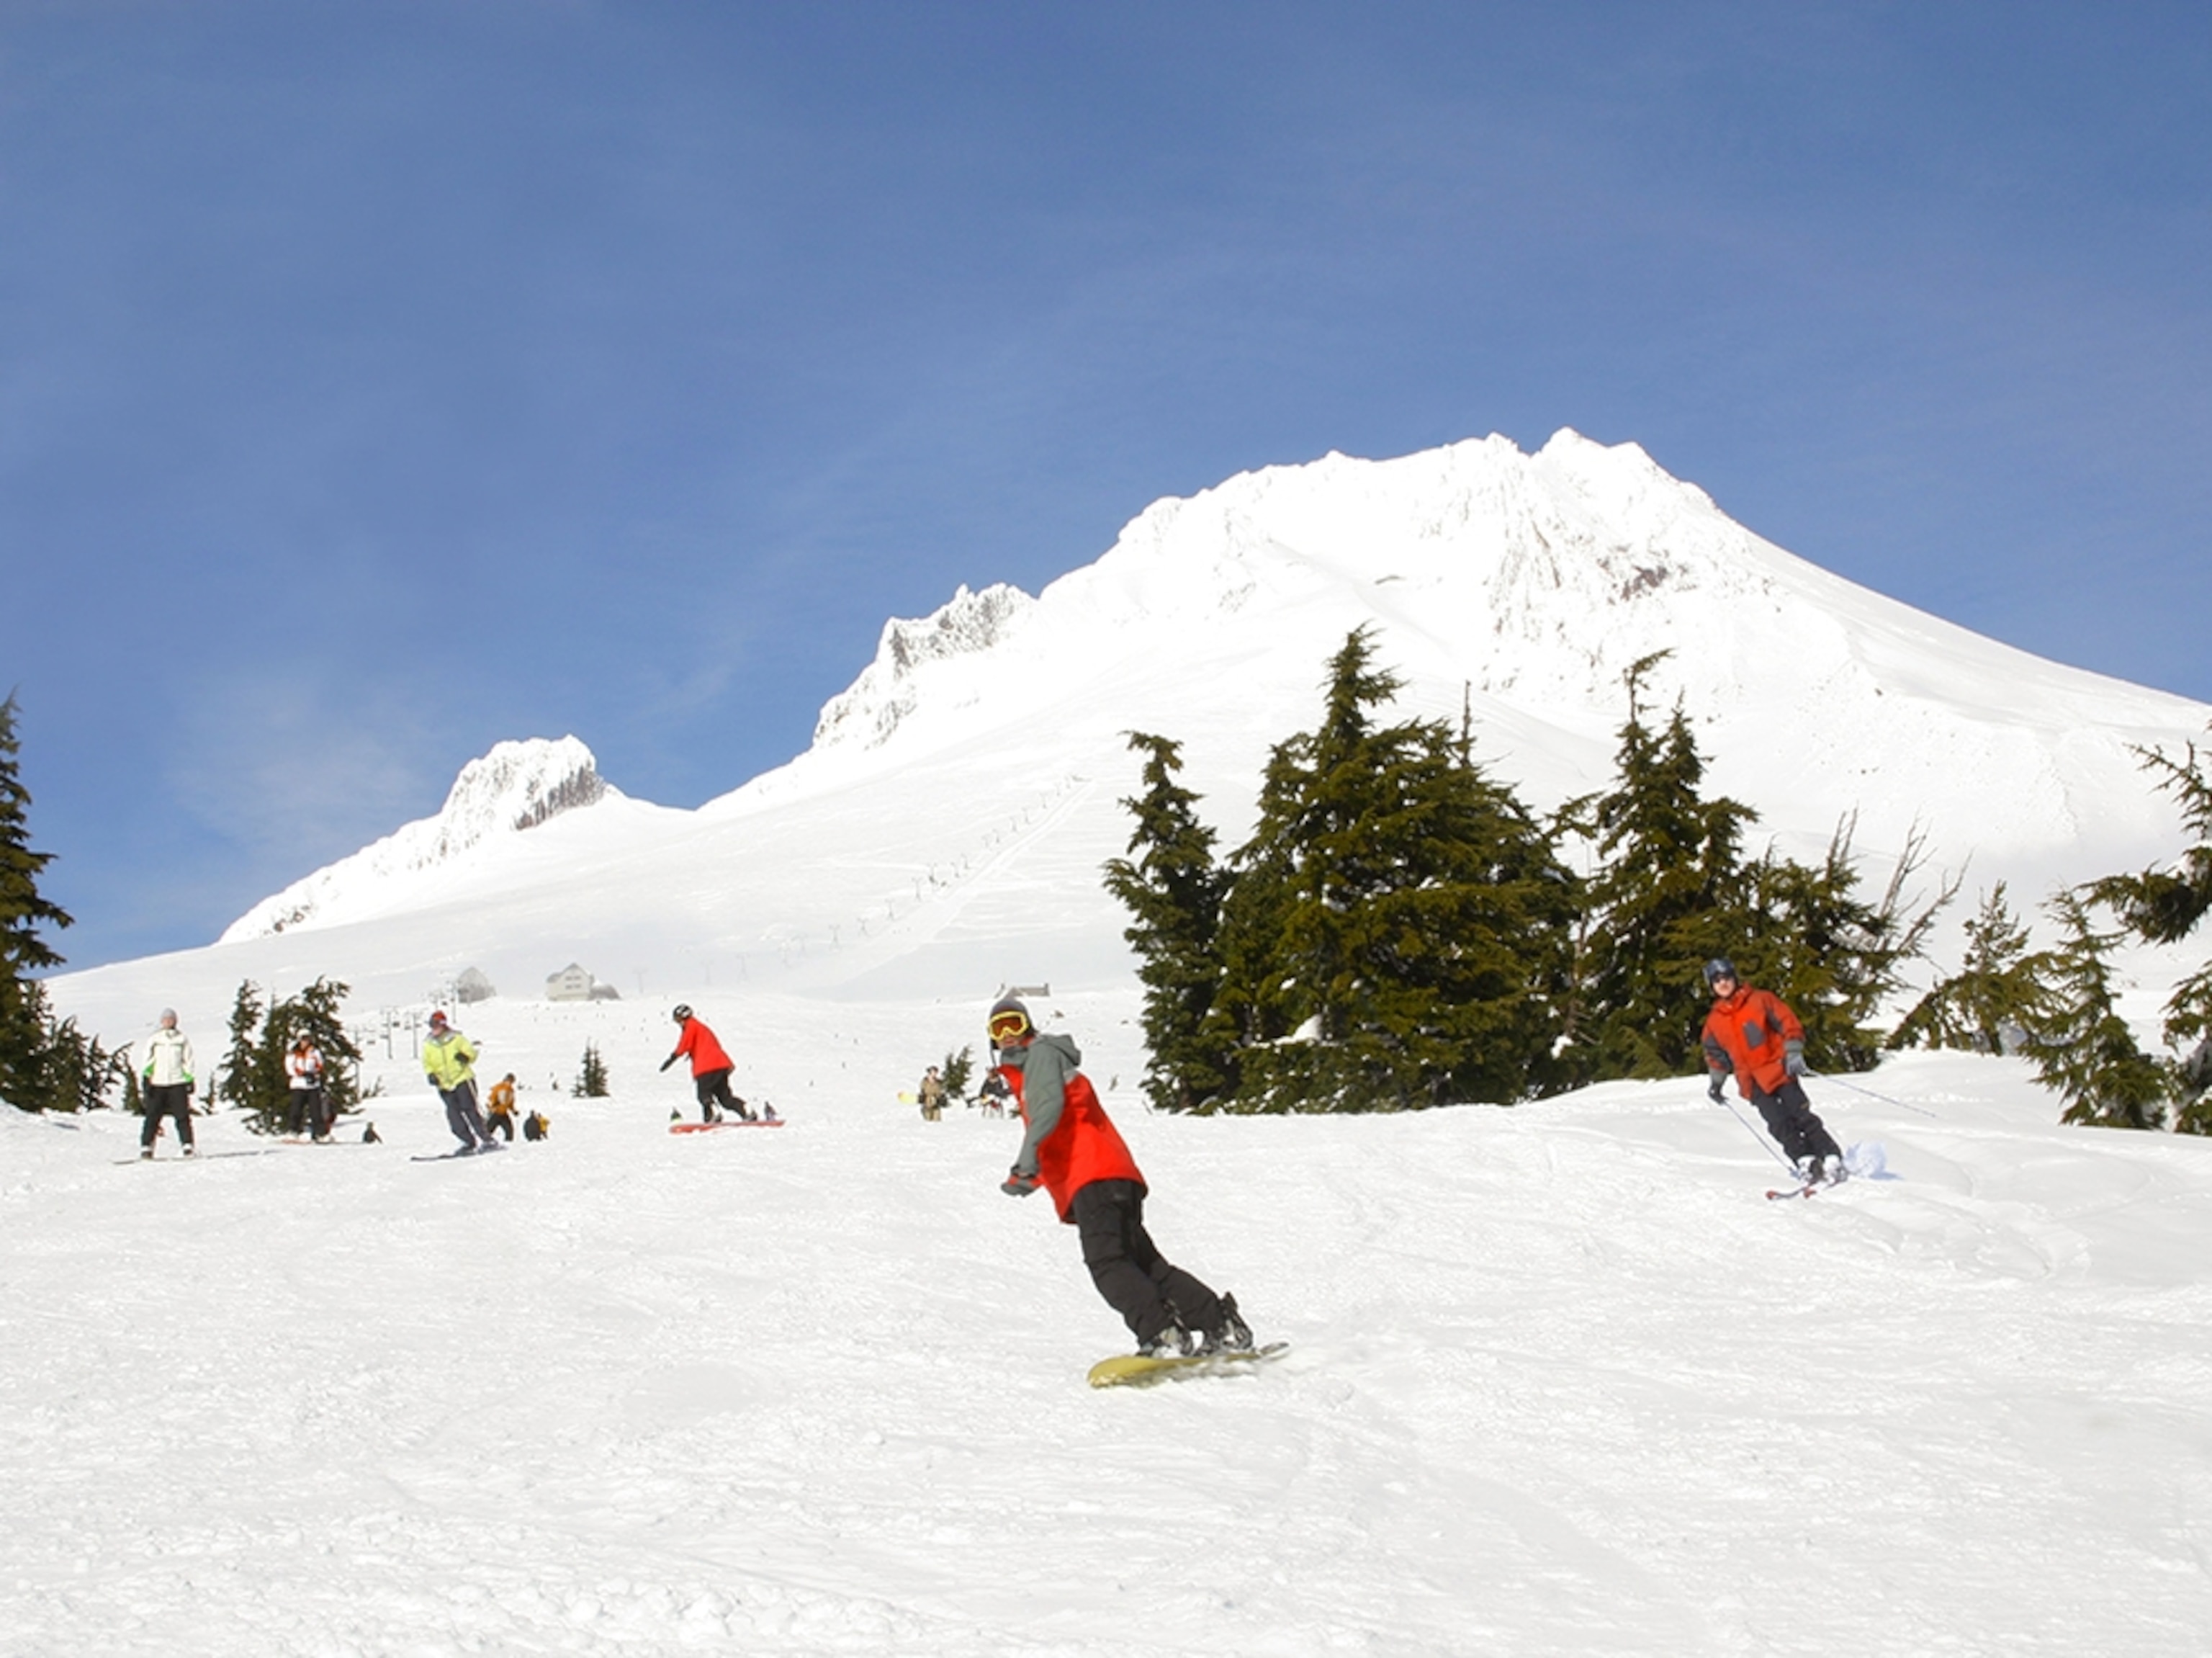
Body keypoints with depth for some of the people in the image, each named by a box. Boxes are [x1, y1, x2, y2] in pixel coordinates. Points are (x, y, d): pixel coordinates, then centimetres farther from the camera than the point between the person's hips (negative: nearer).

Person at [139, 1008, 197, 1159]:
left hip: (177, 1083, 0)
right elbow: (147, 1060, 7)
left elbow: (188, 1061, 11)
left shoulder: (183, 1039, 8)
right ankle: (146, 1146, 1)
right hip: (157, 1083, 0)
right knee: (152, 1116, -2)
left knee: (183, 1115, -5)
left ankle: (187, 1145, -2)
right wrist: (145, 1078, -3)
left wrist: (189, 1079, 6)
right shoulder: (153, 1039, 7)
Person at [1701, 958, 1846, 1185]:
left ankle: (1832, 1159, -7)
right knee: (1780, 1125, -11)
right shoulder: (1714, 1022, 10)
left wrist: (1794, 1053, -14)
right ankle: (1806, 1162, -12)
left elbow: (1789, 1023, -3)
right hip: (1753, 1082, 3)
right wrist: (1716, 1081, 17)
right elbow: (1716, 1054, 24)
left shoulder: (1760, 1000, -1)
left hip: (1779, 1070, -3)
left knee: (1801, 1117, -10)